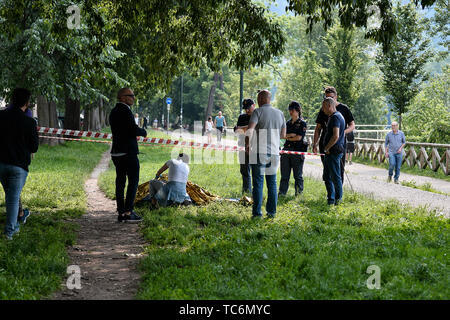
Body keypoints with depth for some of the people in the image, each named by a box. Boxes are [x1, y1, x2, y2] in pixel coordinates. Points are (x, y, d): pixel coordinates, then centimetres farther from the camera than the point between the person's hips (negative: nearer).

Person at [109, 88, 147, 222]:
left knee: (120, 181, 8)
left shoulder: (113, 112, 16)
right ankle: (128, 212, -7)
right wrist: (143, 132, 1)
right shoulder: (125, 111, -13)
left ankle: (121, 213, 9)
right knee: (133, 181, -3)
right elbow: (134, 130, -19)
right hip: (128, 151, -9)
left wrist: (138, 131, 13)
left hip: (116, 153, 9)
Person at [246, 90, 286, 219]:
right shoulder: (280, 113, 10)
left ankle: (257, 212, -2)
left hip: (259, 153, -5)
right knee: (272, 183, 12)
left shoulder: (258, 112, -7)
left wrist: (249, 140, -3)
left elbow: (249, 130, -20)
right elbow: (283, 135, 14)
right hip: (274, 152, 5)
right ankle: (272, 212, 12)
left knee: (258, 183, -1)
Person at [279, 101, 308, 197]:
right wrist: (291, 135, -11)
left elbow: (299, 137, -11)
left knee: (298, 175, 2)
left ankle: (298, 193, 10)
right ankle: (282, 193, 8)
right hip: (287, 150, 5)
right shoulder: (288, 123, 15)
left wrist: (288, 137, 1)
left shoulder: (302, 123, -2)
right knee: (284, 174, 5)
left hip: (297, 151, -5)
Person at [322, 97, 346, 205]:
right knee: (327, 176, 14)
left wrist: (326, 148, -14)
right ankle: (331, 199, 19)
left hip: (334, 152, -11)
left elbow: (335, 136, -24)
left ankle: (338, 199, 2)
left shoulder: (335, 117, -15)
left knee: (335, 176, -4)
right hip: (331, 152, 11)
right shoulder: (334, 116, 17)